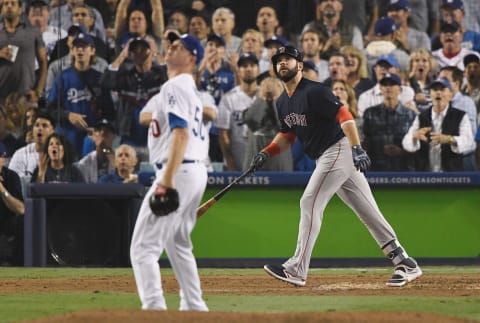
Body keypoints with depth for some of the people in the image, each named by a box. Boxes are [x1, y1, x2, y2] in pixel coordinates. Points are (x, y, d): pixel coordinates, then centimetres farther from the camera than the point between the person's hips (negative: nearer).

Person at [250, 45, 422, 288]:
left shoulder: (314, 92, -13)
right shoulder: (282, 103, 15)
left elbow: (344, 115, -22)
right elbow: (287, 135, 25)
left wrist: (356, 148, -33)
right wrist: (266, 153, 8)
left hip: (339, 149, -9)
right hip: (326, 158, 9)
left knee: (310, 203, -12)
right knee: (368, 212, 7)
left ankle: (296, 270, -12)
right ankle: (405, 264, 7)